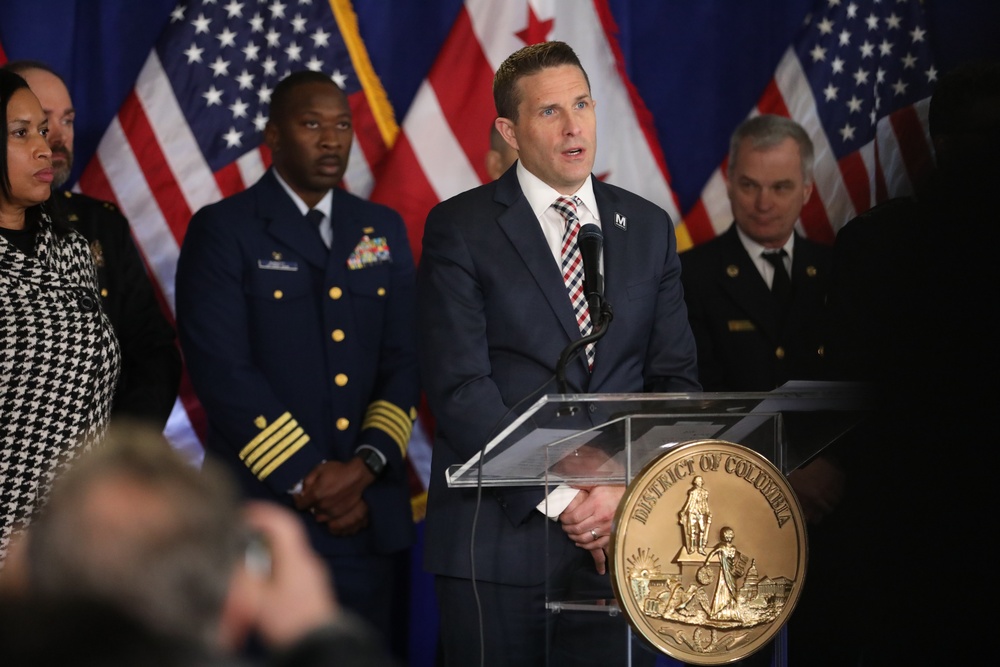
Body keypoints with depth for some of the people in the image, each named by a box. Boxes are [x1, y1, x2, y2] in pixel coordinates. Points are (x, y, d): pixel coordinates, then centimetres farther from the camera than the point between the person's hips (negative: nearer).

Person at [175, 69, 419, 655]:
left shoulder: (384, 230, 14)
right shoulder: (222, 230, -1)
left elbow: (405, 363, 8)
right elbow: (224, 371, -10)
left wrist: (365, 465, -9)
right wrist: (308, 479, -14)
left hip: (372, 517, 4)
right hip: (264, 512, -4)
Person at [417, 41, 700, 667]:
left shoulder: (649, 228, 12)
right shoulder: (460, 228, -1)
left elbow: (676, 379, 10)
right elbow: (460, 387, -9)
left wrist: (629, 488, -7)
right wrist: (557, 496, -14)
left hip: (617, 539, 3)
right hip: (499, 538, -3)